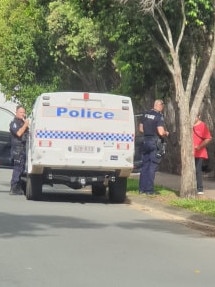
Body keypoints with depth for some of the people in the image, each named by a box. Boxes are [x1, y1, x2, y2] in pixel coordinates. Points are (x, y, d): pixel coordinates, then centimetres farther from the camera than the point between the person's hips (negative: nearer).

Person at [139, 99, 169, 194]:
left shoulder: (145, 114, 8)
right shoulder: (159, 116, -13)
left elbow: (141, 128, 14)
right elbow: (161, 132, -19)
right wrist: (166, 133, 0)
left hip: (146, 141, 6)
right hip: (155, 142, -6)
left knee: (145, 165, 12)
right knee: (152, 166, -2)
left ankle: (142, 188, 13)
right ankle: (149, 189, -3)